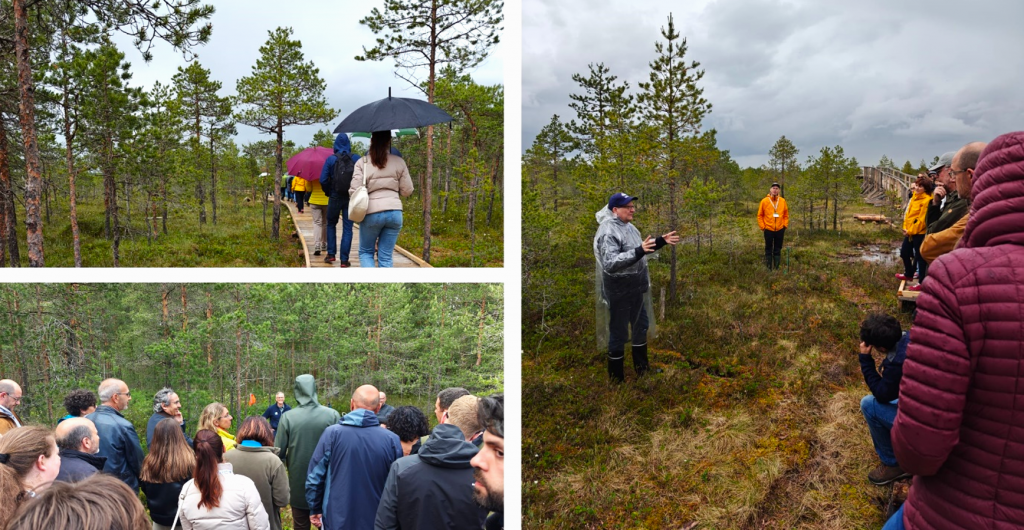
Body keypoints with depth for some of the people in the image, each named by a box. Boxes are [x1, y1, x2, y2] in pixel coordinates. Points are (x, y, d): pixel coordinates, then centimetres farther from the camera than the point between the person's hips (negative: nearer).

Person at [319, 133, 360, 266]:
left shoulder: (331, 159, -4)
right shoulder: (356, 159, -2)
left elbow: (323, 180, -8)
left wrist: (329, 191, 9)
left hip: (335, 197, 0)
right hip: (351, 198, 0)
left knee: (331, 225, 19)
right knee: (347, 228, 3)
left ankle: (331, 254, 16)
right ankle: (344, 260, 1)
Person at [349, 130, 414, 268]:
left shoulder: (362, 163, -2)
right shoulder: (399, 162, 3)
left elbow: (354, 191, -8)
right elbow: (407, 191, 6)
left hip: (371, 213, -1)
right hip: (394, 212, 2)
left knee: (365, 252, 16)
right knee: (385, 256, 8)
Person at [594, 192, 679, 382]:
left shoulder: (627, 226, 6)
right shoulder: (608, 232, -23)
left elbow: (642, 250, 22)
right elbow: (610, 263, -35)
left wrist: (662, 241, 13)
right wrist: (639, 251, -41)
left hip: (635, 288, 9)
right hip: (619, 292, -9)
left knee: (641, 326, 22)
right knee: (619, 333, 3)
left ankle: (642, 369, 41)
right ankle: (616, 378, 18)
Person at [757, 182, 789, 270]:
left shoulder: (782, 201, 3)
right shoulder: (764, 201, -3)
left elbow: (786, 215, 11)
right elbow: (760, 215, 1)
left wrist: (785, 225, 3)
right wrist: (762, 227, -4)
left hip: (780, 230, 2)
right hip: (768, 230, -2)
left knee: (778, 250, 9)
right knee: (768, 250, 4)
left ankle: (777, 268, 15)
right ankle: (768, 268, 9)